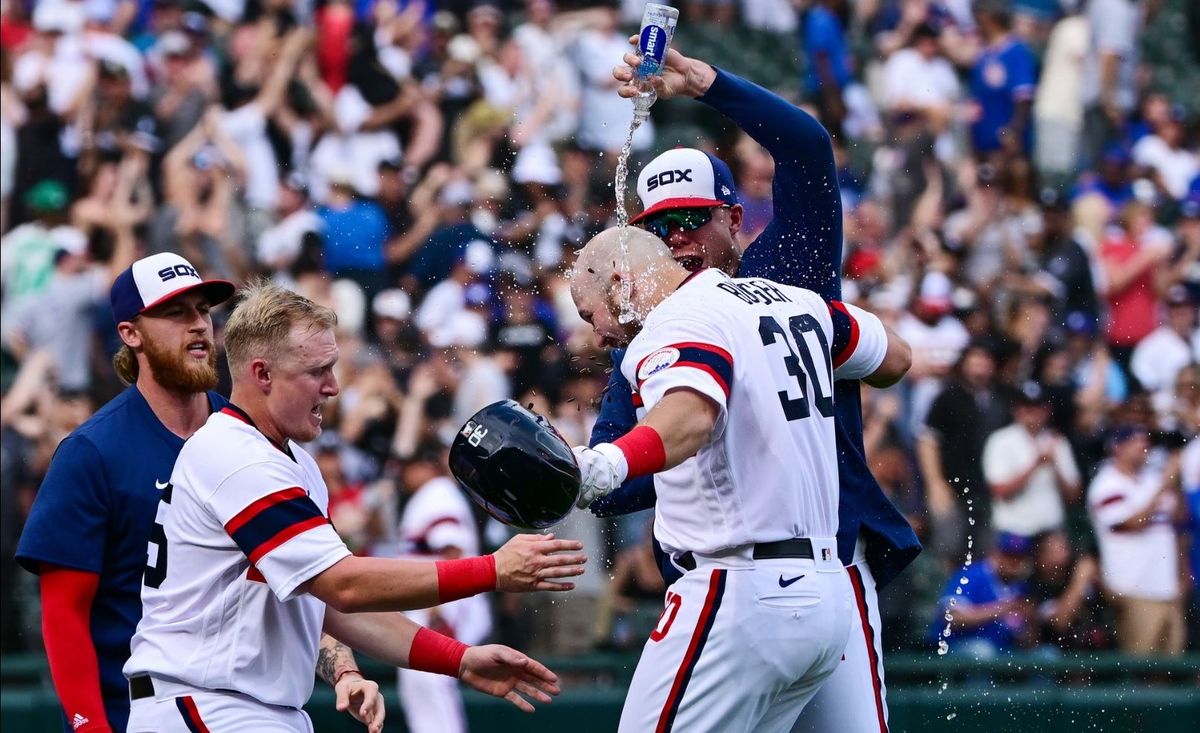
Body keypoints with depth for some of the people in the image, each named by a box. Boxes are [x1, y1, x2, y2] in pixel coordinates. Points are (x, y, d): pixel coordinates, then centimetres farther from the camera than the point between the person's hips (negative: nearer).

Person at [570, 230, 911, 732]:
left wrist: (609, 464, -52)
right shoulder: (794, 300, 15)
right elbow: (895, 359, 28)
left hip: (740, 595, -9)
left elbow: (691, 414, -33)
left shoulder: (677, 323, -11)